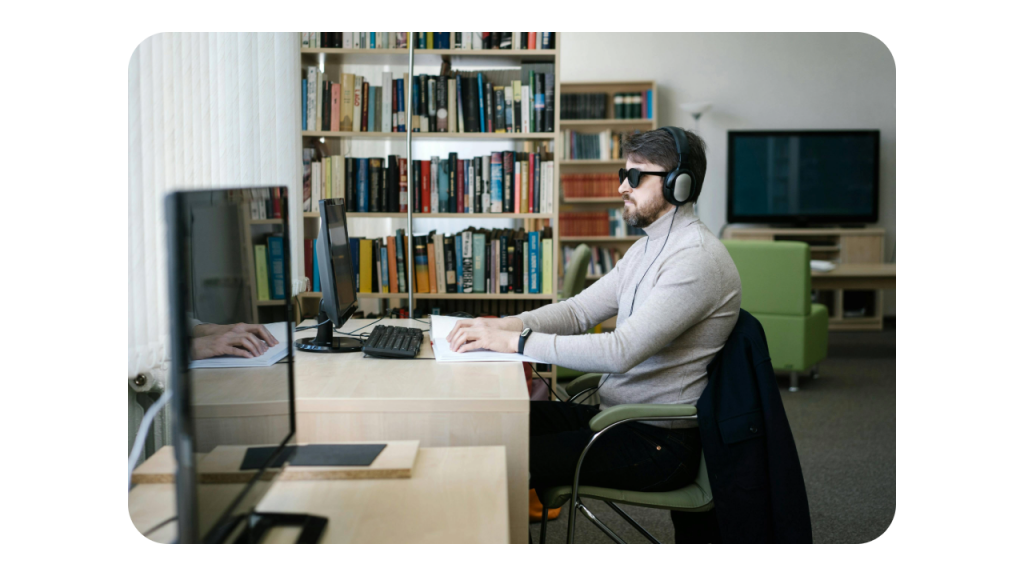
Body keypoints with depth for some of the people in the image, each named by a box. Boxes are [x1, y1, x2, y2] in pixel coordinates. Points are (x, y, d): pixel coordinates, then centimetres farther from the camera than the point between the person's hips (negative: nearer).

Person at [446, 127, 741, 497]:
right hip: (615, 414, 9)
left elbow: (620, 352, -28)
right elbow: (579, 311, 11)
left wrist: (516, 341, -27)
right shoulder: (647, 248, 14)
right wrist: (502, 325, -6)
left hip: (660, 442, -9)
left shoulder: (697, 259, -20)